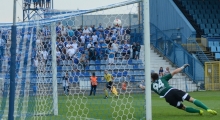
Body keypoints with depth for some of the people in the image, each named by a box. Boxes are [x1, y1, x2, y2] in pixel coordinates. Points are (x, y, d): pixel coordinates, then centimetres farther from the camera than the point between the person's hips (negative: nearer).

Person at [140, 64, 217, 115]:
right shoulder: (163, 79, 26)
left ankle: (199, 111, -9)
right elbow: (174, 72, 20)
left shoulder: (152, 85, 26)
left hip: (168, 97, -1)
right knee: (192, 100, -9)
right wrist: (183, 67, 30)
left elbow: (144, 87, 46)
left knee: (184, 108, 12)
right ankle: (208, 109, -26)